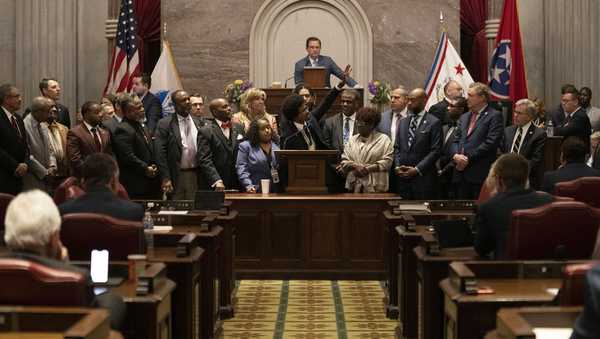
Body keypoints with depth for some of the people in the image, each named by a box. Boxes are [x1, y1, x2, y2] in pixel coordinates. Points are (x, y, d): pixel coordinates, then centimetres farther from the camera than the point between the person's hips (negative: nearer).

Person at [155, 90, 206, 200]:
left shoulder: (199, 122, 10)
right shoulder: (165, 124, -2)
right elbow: (160, 153, -7)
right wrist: (165, 178, -13)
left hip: (196, 174, 3)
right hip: (176, 177, -3)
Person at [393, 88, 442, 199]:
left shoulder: (434, 122, -2)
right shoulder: (403, 122, 18)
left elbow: (435, 151, -8)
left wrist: (417, 169, -13)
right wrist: (397, 166, 1)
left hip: (423, 178, -5)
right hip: (403, 177, 5)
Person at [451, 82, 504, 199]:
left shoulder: (494, 116, -2)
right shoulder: (464, 117, 21)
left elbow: (491, 142, -12)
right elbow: (456, 140, 17)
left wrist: (468, 158, -13)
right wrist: (456, 155, -5)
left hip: (480, 175, -7)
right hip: (461, 174, 7)